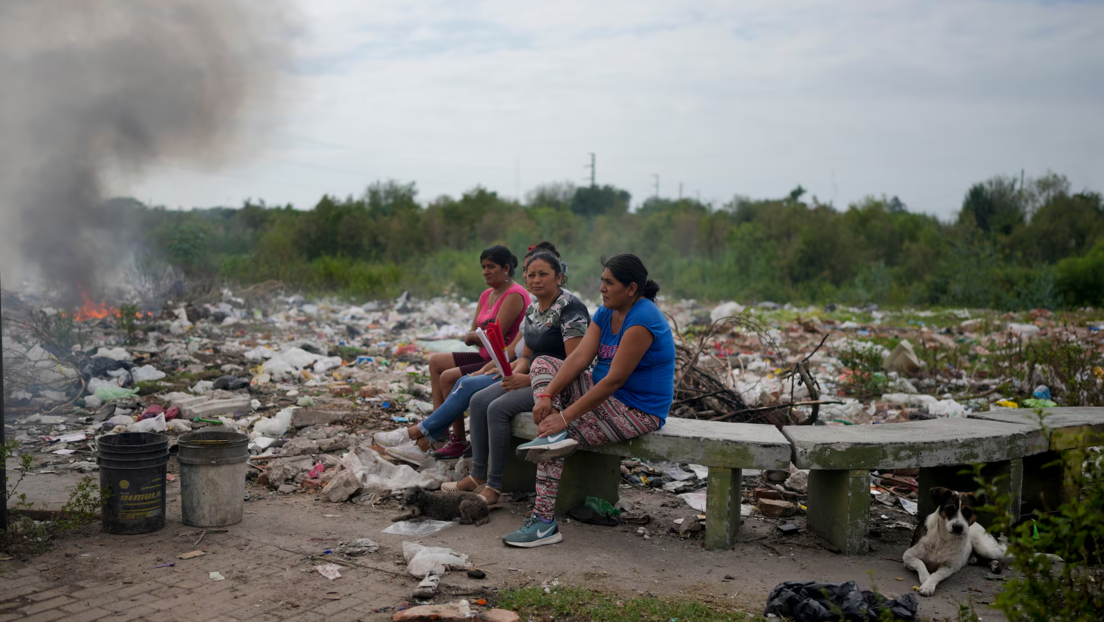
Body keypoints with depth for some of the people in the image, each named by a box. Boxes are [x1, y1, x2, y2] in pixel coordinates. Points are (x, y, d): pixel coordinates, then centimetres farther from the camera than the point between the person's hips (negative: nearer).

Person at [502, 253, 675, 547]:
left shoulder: (642, 320, -23)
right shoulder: (606, 313, 6)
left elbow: (614, 380, -27)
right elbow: (580, 357, -3)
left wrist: (565, 416, -26)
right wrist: (547, 396, -18)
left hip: (637, 411, -10)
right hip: (607, 395, 10)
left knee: (557, 436, -18)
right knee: (542, 364, 4)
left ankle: (545, 523, -10)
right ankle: (554, 435, -17)